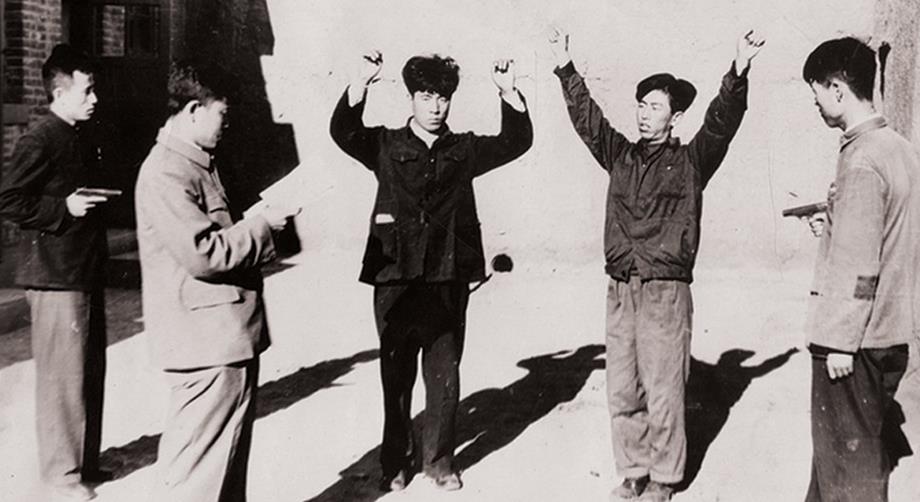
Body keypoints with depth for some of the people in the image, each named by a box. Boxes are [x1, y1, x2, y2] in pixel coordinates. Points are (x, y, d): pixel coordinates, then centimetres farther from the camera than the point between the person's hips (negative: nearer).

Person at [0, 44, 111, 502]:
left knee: (91, 371, 15)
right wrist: (63, 208, -18)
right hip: (56, 278, -9)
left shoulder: (81, 139, 14)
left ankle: (86, 461, 28)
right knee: (63, 376, -1)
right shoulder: (40, 141, -12)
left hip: (87, 272, 9)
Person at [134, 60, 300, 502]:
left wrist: (257, 224, 9)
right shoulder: (167, 172, -16)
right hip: (206, 341, -10)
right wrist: (260, 224, -12)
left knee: (229, 456, 20)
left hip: (227, 337, 10)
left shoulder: (196, 163, 17)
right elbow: (204, 254, -24)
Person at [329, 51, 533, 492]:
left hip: (448, 280, 2)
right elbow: (342, 131, -10)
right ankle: (395, 463, 24)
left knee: (444, 376, 9)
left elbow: (517, 141, 5)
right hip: (395, 278, -1)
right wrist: (363, 81, -23)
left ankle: (439, 461, 25)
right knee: (396, 376, 8)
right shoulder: (386, 146, 4)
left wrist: (508, 92, -7)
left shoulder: (465, 149, 10)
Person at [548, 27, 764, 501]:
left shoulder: (690, 160, 3)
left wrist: (738, 73, -26)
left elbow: (722, 122, -12)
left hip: (666, 292, -4)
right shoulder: (620, 155, 12)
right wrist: (565, 67, 0)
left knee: (662, 391, 2)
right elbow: (586, 116, 8)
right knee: (621, 391, 9)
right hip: (620, 290, 4)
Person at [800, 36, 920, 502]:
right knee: (870, 447, 19)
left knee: (848, 458, 3)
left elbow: (857, 264, -21)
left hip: (853, 337, -9)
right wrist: (833, 228, 13)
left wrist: (840, 341, -17)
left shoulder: (862, 159, -18)